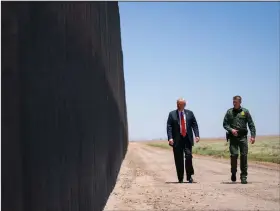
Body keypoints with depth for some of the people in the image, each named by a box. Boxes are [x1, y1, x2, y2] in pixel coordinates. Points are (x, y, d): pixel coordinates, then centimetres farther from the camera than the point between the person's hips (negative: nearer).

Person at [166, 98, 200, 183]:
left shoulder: (190, 113, 10)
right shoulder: (172, 114, 5)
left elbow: (194, 124, 6)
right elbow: (169, 127, -1)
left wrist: (197, 135, -8)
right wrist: (170, 138, -14)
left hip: (187, 139, 1)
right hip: (177, 139, 0)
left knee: (188, 156, -12)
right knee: (179, 160, 1)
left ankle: (189, 176, 1)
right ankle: (180, 179, 11)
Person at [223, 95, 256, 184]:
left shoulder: (245, 111, 6)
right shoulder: (229, 112, 7)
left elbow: (251, 124, 6)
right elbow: (225, 124, 8)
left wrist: (253, 135, -3)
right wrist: (231, 129, -11)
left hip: (243, 137, 0)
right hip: (233, 137, 0)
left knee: (244, 156, -2)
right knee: (234, 155, -8)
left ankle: (243, 176, 5)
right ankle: (233, 173, 13)